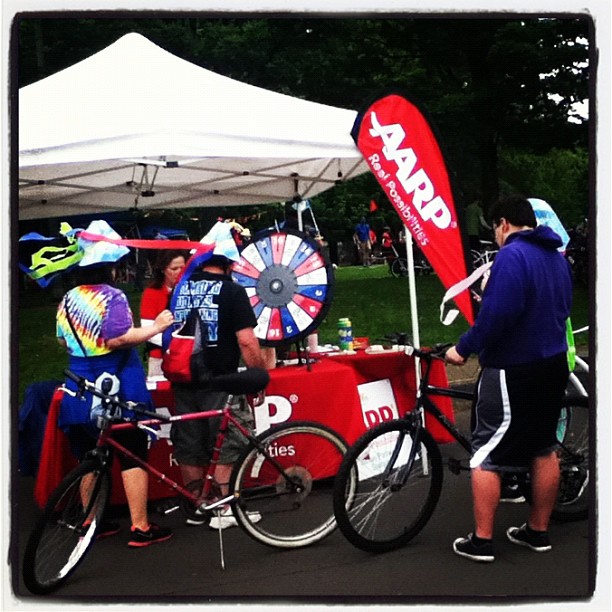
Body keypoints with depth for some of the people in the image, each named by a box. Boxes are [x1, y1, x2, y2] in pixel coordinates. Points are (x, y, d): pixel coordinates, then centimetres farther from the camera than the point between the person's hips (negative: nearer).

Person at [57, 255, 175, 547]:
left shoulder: (67, 300, 8)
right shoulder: (112, 296, -13)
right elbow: (118, 338, -24)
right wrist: (155, 327, -16)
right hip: (117, 390, -6)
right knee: (133, 457, 1)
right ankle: (140, 528, 4)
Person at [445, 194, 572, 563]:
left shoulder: (512, 255, -18)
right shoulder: (557, 257, 11)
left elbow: (498, 314, -26)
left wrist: (464, 348, -17)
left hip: (513, 370, -9)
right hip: (553, 364, 9)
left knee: (486, 455, 1)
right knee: (544, 449, 16)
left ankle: (481, 541, 7)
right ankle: (539, 531, 28)